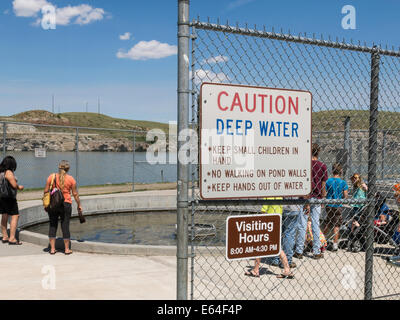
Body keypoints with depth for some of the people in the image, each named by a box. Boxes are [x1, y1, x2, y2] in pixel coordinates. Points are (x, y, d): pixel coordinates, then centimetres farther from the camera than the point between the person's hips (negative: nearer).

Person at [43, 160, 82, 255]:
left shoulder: (51, 177, 0)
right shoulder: (71, 179, -3)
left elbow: (46, 191, 1)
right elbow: (75, 194, 0)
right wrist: (79, 205, 11)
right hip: (66, 204, -1)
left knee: (52, 226, 10)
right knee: (65, 226, 5)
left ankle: (52, 249, 13)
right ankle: (67, 249, 12)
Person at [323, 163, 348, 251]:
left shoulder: (328, 181, -4)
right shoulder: (343, 182, -6)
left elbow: (324, 193, -6)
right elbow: (345, 196, -6)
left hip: (329, 205, 2)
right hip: (338, 206, -2)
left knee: (327, 224, 16)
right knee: (336, 225, 3)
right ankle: (335, 244, 2)